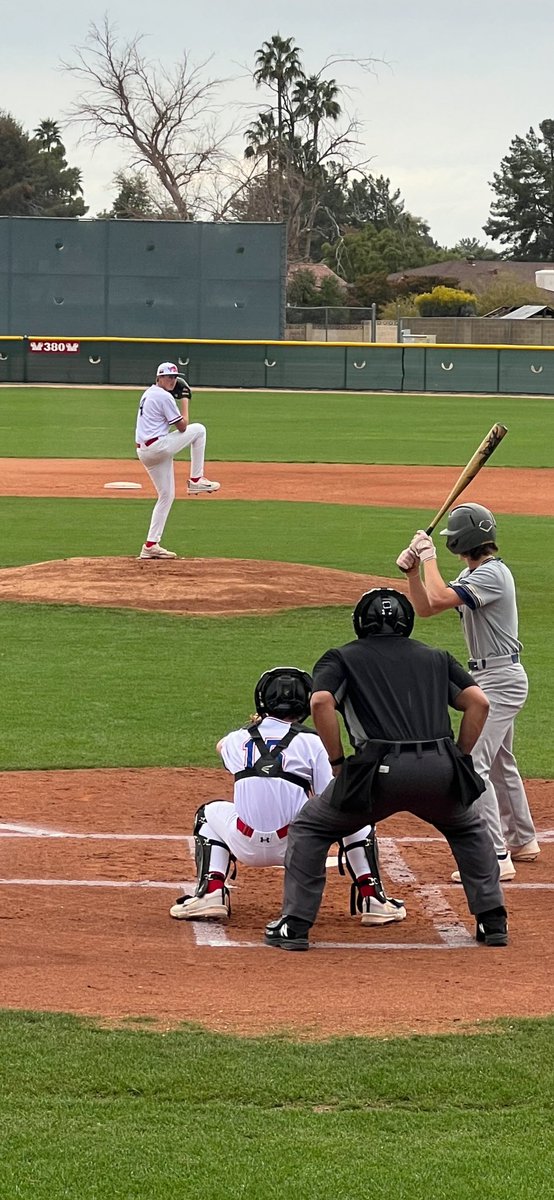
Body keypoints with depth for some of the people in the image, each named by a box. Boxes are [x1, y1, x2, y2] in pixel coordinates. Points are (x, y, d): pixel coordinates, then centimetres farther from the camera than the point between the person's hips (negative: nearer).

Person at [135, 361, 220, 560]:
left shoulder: (148, 394, 19)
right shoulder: (165, 396, -11)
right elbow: (182, 426, -9)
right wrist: (184, 399, 1)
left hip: (143, 452, 9)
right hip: (158, 447, -9)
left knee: (166, 495, 14)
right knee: (198, 429, 1)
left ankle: (151, 546, 10)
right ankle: (196, 480, 3)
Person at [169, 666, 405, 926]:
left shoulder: (239, 739, 11)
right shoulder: (311, 741, 0)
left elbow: (221, 746, 38)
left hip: (247, 848, 2)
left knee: (210, 812, 32)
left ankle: (210, 893, 11)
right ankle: (372, 898, 12)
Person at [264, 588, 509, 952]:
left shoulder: (342, 658, 18)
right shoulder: (437, 658, 26)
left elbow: (321, 702, -2)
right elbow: (479, 703, 12)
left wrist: (339, 765, 5)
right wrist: (459, 760, 17)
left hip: (381, 770, -3)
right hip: (440, 770, 3)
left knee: (310, 828, 19)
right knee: (470, 829, 33)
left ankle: (295, 926, 12)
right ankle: (493, 922, 25)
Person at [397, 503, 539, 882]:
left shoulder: (492, 574, -20)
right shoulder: (472, 574, 12)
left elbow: (439, 598, -30)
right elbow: (425, 607, 12)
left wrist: (429, 557, -16)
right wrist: (413, 570, -3)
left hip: (500, 680, -11)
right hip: (493, 678, 11)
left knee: (472, 763, -16)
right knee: (500, 763, 22)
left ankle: (496, 858, -16)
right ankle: (522, 841, 37)